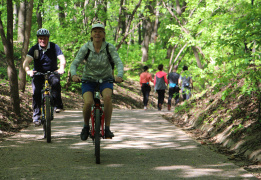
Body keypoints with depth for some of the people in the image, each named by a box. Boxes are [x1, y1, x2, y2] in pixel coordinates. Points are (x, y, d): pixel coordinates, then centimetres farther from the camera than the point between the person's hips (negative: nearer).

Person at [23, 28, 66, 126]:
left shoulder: (54, 47, -11)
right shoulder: (34, 49, -10)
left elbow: (62, 59, -22)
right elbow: (26, 62, -23)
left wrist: (61, 68, -45)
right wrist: (28, 70, -46)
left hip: (52, 73, -1)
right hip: (38, 74, 1)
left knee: (55, 82, -34)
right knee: (36, 92, -19)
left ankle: (57, 105, -22)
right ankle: (36, 116, -8)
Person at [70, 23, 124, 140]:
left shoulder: (110, 48, -12)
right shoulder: (85, 48, -12)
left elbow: (119, 62, -21)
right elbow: (74, 64, -15)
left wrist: (119, 75, -41)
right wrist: (74, 75, -37)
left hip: (105, 79, 0)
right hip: (88, 80, 0)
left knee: (107, 96, -32)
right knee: (88, 102, -25)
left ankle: (107, 128, -21)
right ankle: (86, 126, 4)